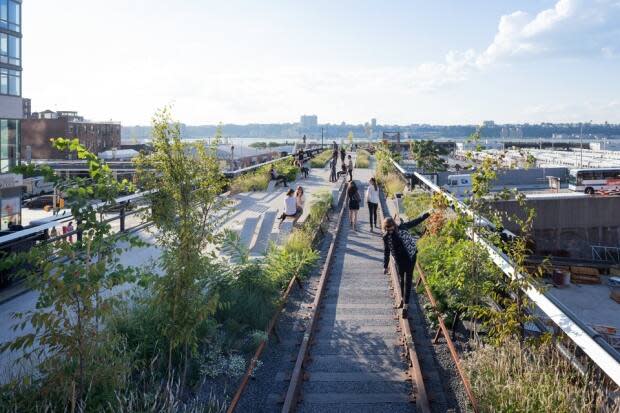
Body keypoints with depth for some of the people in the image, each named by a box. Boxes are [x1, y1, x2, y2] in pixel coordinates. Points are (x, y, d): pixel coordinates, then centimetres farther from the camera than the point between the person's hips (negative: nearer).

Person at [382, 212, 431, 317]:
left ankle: (405, 305, -1)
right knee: (401, 280, 17)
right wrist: (385, 266, 10)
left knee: (407, 281, -3)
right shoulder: (386, 237, -1)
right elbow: (386, 252, 7)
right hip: (399, 261, 3)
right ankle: (403, 299, 38)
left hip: (410, 257, -3)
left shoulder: (401, 228, -7)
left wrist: (427, 214, -7)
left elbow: (415, 222, -2)